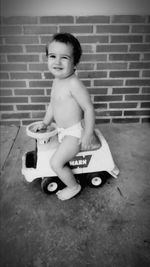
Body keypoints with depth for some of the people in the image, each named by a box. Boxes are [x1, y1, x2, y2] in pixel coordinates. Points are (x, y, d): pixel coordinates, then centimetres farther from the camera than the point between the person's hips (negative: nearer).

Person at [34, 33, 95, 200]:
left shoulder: (73, 83, -24)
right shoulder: (56, 81, 4)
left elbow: (89, 108, -23)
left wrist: (88, 134, -21)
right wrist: (45, 122, 18)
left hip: (75, 132, -9)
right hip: (62, 130, 10)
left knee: (56, 163, -11)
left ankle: (73, 186, 17)